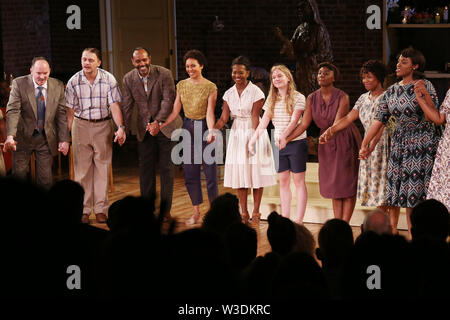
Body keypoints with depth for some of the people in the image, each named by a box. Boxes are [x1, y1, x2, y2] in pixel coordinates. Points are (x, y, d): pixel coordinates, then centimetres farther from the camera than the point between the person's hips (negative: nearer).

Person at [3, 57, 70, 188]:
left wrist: (64, 139, -4)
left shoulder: (58, 86, -2)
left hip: (46, 138, 1)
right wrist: (10, 136, -31)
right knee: (19, 174, 2)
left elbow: (62, 114, 1)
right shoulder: (19, 84, -9)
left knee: (45, 179, 1)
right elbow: (13, 111, -17)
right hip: (23, 137, -1)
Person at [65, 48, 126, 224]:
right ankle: (83, 210, 9)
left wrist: (121, 127, -24)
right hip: (81, 125, 0)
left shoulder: (108, 79, -7)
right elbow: (70, 110, -2)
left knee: (102, 167, 2)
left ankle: (101, 209, 10)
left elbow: (114, 105, -10)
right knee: (82, 168, 2)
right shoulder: (74, 81, -5)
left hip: (103, 125, 0)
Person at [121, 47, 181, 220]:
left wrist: (158, 122, -28)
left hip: (165, 126, -3)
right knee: (145, 168, 6)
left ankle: (165, 209, 9)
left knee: (166, 168, 2)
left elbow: (168, 100, -17)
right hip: (144, 129, 3)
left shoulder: (164, 74, -13)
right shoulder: (128, 79, -2)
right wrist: (124, 129, -12)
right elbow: (127, 106, -2)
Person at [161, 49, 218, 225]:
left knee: (210, 170, -2)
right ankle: (196, 212, 15)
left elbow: (209, 112, -13)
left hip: (204, 127, -4)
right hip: (188, 128, 4)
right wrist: (159, 126, -4)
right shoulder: (181, 85, 7)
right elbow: (175, 111, 6)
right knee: (190, 172, 6)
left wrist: (211, 130, -29)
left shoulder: (210, 87, -6)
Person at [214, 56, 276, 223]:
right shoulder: (229, 93, 5)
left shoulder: (256, 92, -9)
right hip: (237, 133, 4)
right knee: (239, 173, 3)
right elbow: (224, 118, 1)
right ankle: (244, 213, 10)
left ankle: (256, 211, 7)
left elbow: (255, 117, -14)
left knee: (256, 171, -1)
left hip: (254, 132, -4)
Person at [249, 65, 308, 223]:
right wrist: (253, 139, 0)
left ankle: (299, 221, -1)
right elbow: (263, 122, 10)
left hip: (296, 142, -5)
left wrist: (284, 136, -32)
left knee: (299, 181, -1)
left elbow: (294, 120, -18)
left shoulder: (298, 97, -6)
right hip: (278, 145, 5)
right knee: (283, 181, 6)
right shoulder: (271, 100, 10)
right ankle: (285, 218, 9)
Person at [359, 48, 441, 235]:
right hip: (401, 144, 5)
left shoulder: (425, 86, -5)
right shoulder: (391, 91, 10)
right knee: (407, 193, 4)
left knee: (421, 190, -9)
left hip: (424, 144, -5)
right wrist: (365, 144, 5)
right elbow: (379, 119, 9)